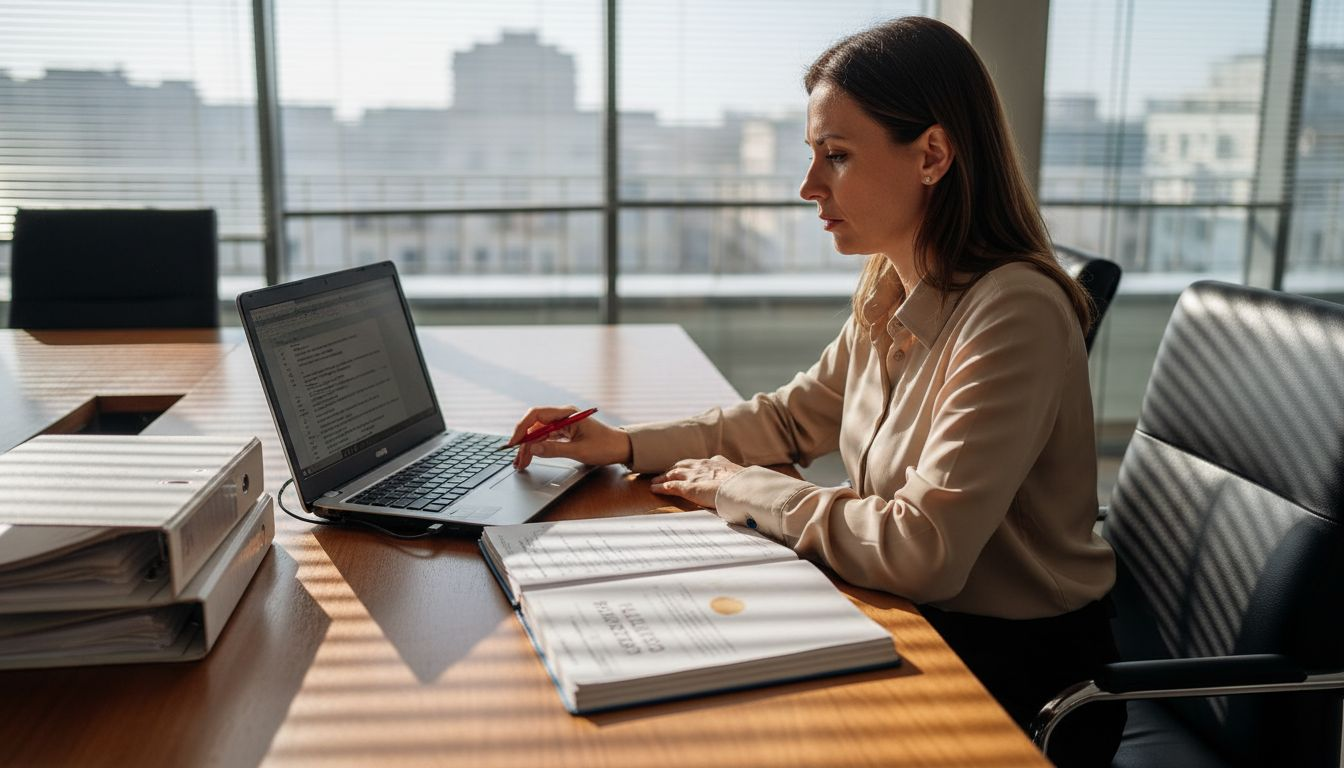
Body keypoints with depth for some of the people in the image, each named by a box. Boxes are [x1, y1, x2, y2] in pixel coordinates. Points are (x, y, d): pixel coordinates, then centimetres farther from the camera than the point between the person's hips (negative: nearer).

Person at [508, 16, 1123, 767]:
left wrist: (740, 489, -17)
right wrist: (626, 445, 1)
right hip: (923, 621, 7)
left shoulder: (1012, 313, -26)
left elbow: (920, 550, -30)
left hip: (1020, 677, -6)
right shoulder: (892, 294, 0)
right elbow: (793, 417, 12)